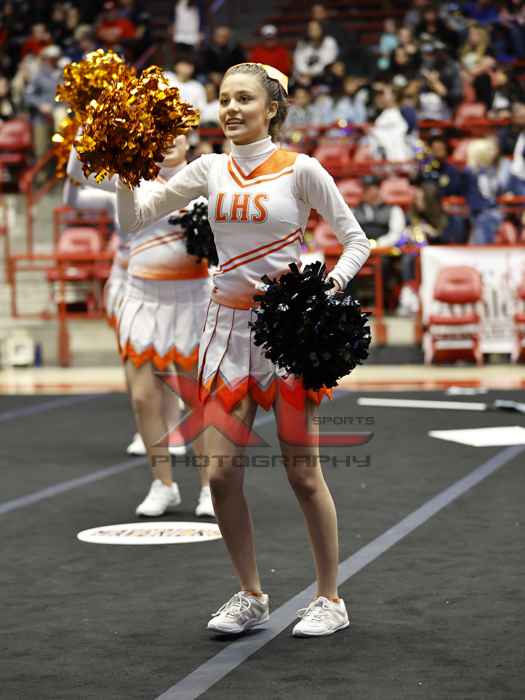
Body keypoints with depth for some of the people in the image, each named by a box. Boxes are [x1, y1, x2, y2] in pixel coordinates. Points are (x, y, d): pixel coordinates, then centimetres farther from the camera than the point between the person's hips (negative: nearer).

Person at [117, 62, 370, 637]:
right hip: (228, 325, 4)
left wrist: (329, 286, -16)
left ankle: (330, 598, 14)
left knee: (302, 472, 0)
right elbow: (135, 218, 6)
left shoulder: (300, 170, -4)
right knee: (221, 472, 1)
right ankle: (250, 596, 17)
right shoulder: (210, 171, 7)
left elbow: (355, 239, 0)